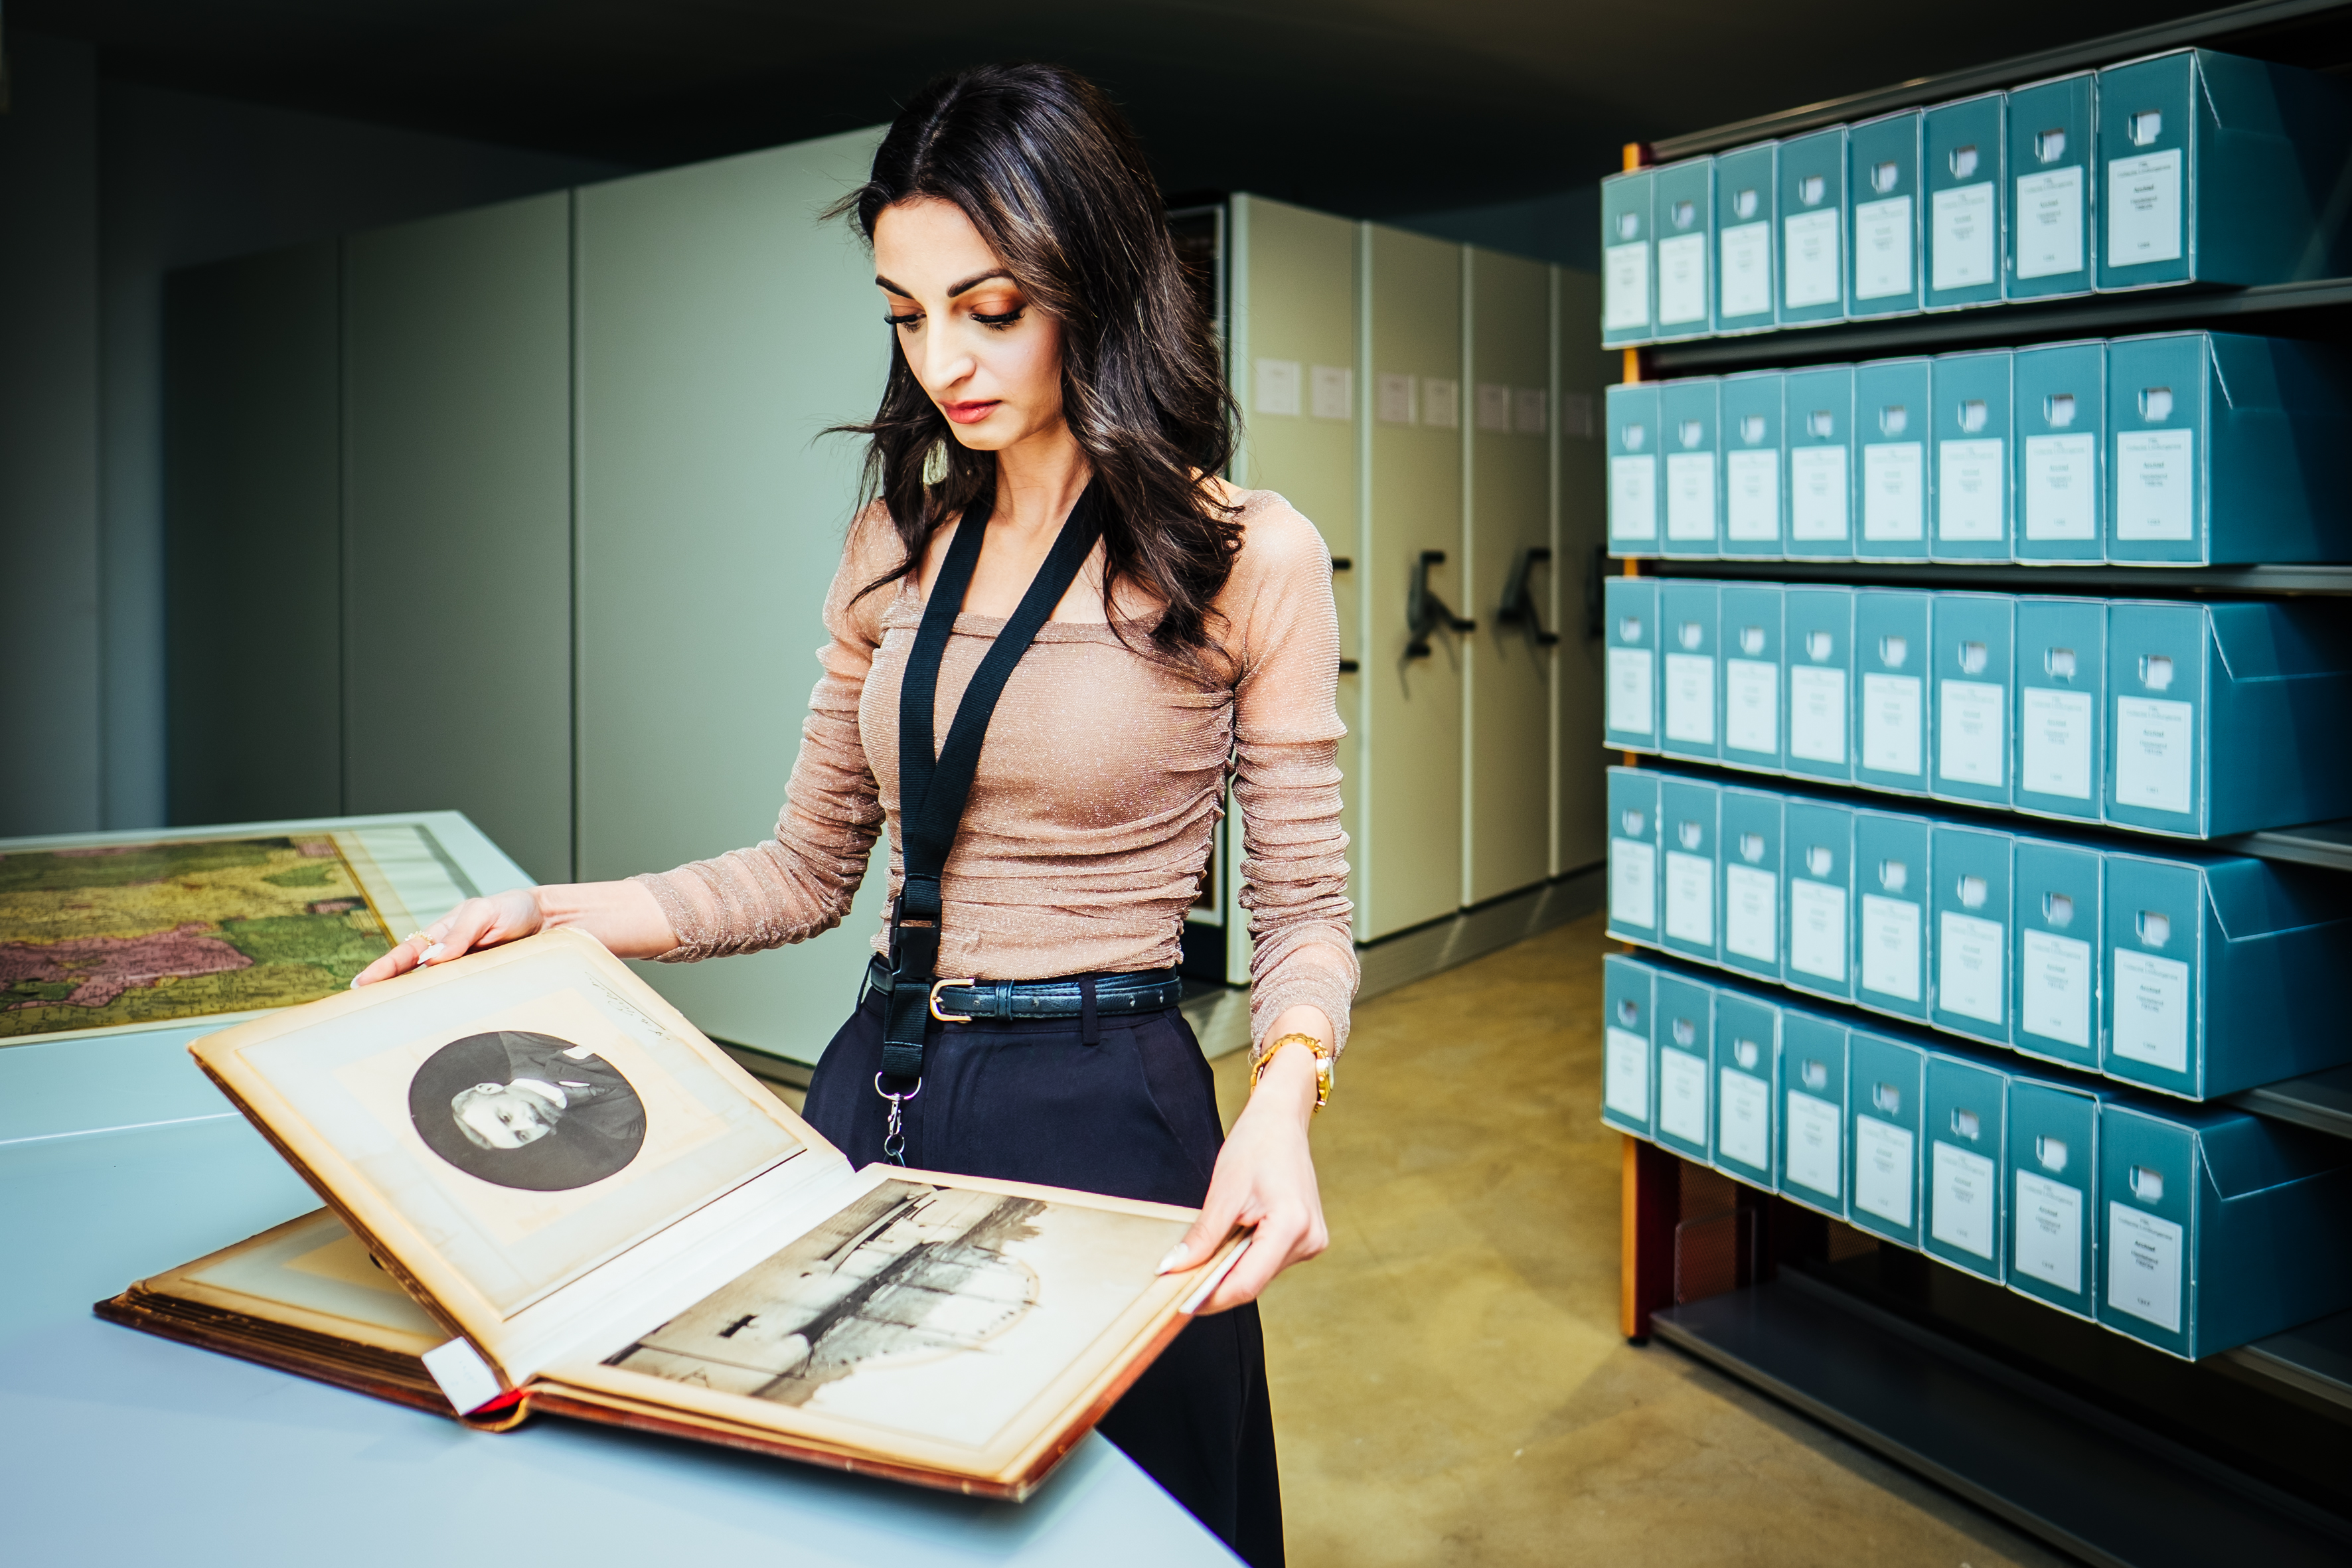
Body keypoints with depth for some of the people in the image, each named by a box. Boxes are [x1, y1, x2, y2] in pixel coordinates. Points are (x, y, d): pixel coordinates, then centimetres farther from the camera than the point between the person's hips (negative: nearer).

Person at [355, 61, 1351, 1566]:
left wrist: (1283, 1102, -25)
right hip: (874, 1091, 5)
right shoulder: (897, 549, 5)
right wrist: (556, 917, -2)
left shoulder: (1248, 558, -9)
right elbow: (809, 869, 10)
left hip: (1098, 1110, -5)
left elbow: (1304, 908, -6)